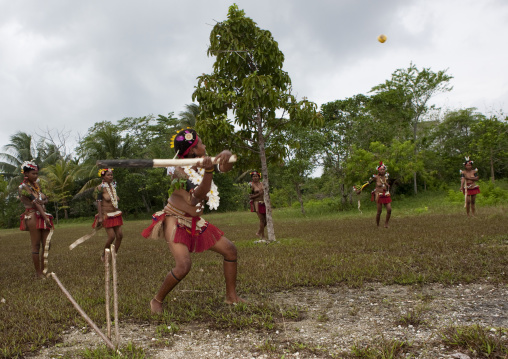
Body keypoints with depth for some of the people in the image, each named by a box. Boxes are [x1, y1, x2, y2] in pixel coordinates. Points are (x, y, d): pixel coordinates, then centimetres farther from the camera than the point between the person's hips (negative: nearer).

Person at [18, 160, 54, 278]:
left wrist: (42, 201, -8)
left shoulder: (36, 184, 18)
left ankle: (43, 270, 13)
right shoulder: (23, 187, -4)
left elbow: (45, 200, 15)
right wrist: (45, 217, -17)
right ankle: (38, 272, 3)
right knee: (36, 245, -4)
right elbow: (35, 203, -12)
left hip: (43, 216, 7)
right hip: (33, 217, -7)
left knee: (46, 245, 5)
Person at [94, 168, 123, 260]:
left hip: (116, 214, 7)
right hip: (106, 215, -7)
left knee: (120, 235, 1)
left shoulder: (113, 185, 7)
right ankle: (104, 254, 15)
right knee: (111, 236, -9)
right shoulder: (101, 188, -12)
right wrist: (100, 217, -21)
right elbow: (99, 202, -16)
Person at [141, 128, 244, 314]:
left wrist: (225, 155, -37)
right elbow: (199, 195, -33)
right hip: (176, 221, -8)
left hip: (194, 222, 8)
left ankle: (231, 296, 18)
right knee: (183, 265, -25)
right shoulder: (181, 172, -21)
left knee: (230, 250, 6)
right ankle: (157, 300, 0)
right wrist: (208, 171, -50)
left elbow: (225, 167, -12)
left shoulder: (203, 163, 0)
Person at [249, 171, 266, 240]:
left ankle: (259, 232, 25)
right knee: (262, 219, -8)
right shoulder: (251, 185, -4)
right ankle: (262, 236, 4)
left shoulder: (262, 183, 10)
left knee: (266, 219, 6)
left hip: (264, 203, 5)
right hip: (257, 203, -5)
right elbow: (250, 196, -8)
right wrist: (258, 194, -16)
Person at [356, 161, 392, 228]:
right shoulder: (376, 177, -8)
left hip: (386, 195, 4)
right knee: (379, 211, -3)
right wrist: (360, 189, -1)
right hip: (379, 196, -4)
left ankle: (386, 223, 13)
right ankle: (377, 225, 11)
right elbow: (368, 183, -2)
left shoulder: (386, 176, 5)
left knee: (389, 210, -5)